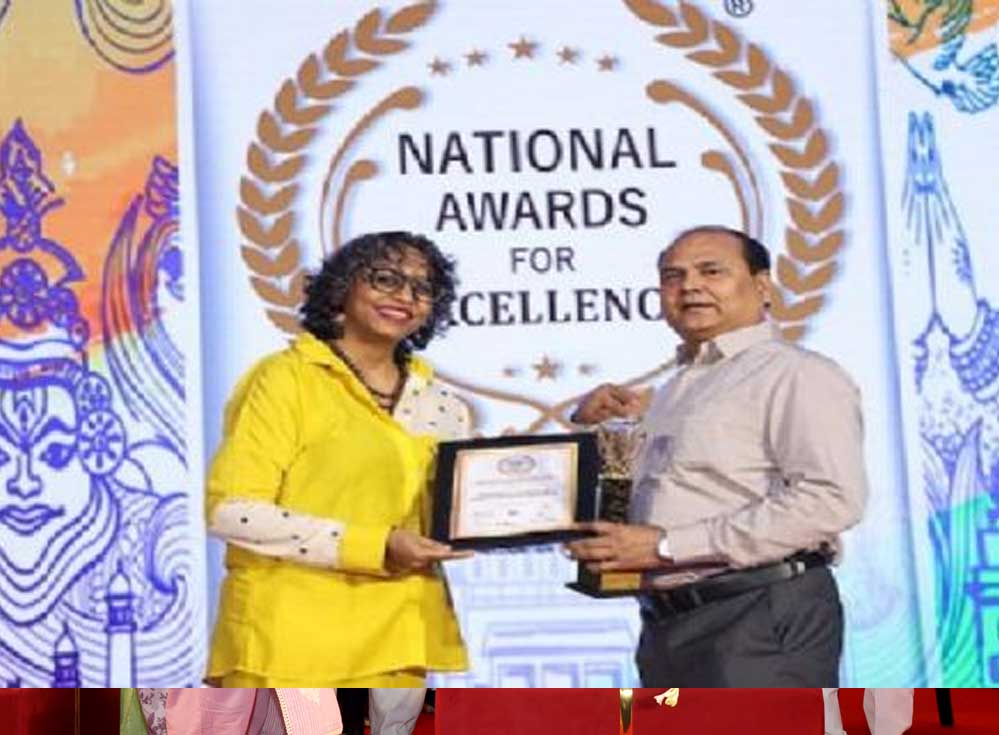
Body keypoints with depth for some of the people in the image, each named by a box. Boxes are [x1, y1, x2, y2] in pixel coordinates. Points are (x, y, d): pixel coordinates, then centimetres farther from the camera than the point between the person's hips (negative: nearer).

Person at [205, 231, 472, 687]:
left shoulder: (439, 406, 14)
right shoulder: (286, 379, -3)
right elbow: (231, 509, -13)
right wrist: (373, 547, -18)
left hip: (391, 644, 6)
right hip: (289, 644, -6)